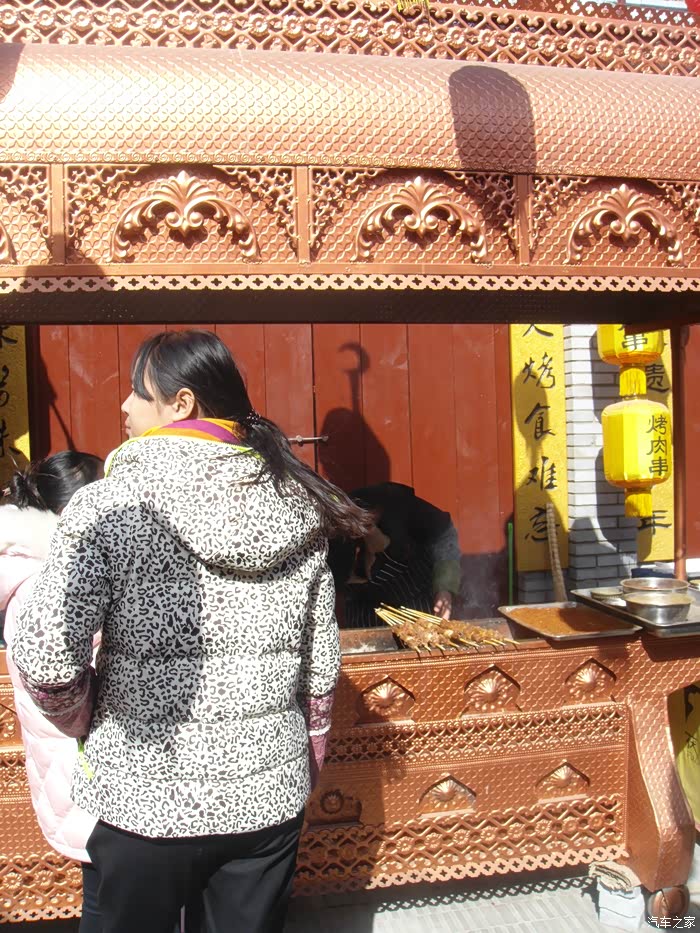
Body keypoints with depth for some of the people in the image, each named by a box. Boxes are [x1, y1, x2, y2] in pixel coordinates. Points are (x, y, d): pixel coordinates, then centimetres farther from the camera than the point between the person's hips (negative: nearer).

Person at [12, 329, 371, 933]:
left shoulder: (110, 508, -17)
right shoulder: (297, 509, -4)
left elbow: (46, 665, -19)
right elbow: (322, 669, 1)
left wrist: (88, 719, 3)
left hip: (146, 799, -3)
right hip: (271, 798, 4)